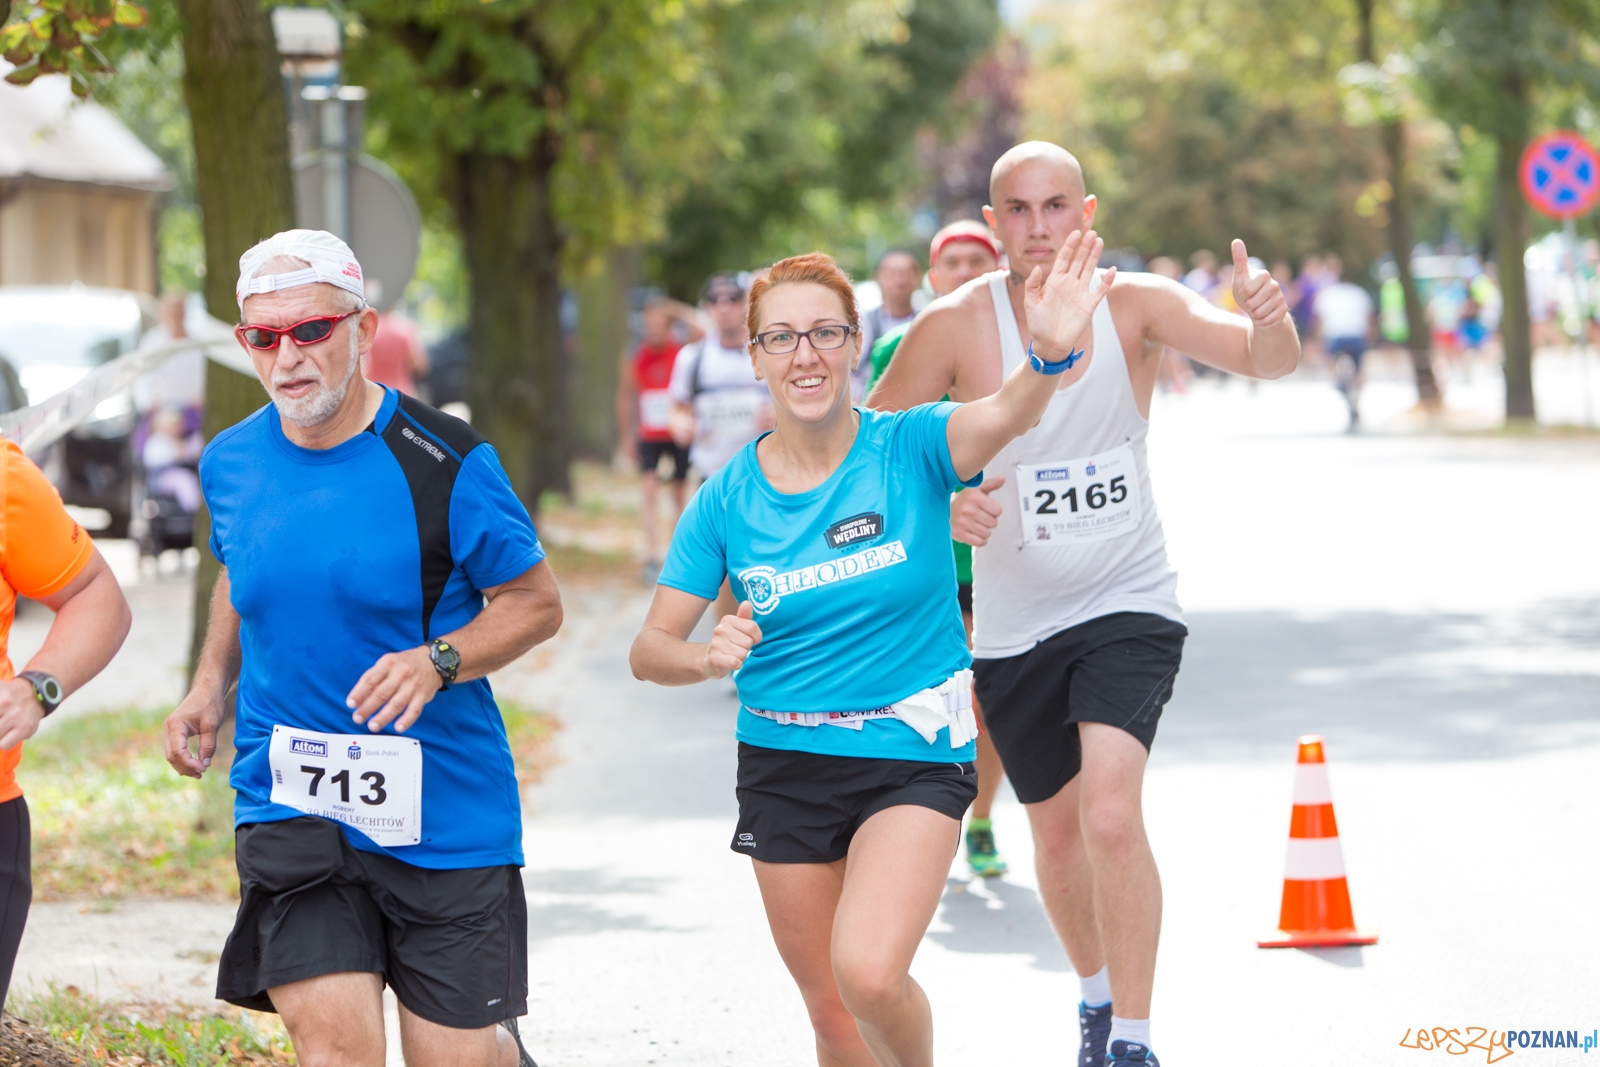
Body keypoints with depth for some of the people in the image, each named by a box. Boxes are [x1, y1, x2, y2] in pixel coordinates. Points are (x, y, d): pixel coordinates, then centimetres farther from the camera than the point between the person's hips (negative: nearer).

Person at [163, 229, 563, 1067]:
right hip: (289, 803, 2)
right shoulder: (231, 463, 3)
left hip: (443, 807, -2)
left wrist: (437, 661, -20)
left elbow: (536, 601, -3)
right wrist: (210, 688, 9)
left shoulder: (444, 462, -10)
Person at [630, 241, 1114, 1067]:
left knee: (869, 973, -24)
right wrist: (709, 656, -23)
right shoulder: (727, 500, -3)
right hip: (783, 766, 3)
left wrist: (1050, 355, -54)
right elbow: (650, 651, 0)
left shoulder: (908, 449, -10)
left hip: (913, 757, -3)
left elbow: (1005, 416, -32)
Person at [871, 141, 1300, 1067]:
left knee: (1112, 815, -22)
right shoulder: (958, 326, -10)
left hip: (1127, 602, -2)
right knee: (1058, 831, 16)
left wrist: (1268, 321, -47)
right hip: (1014, 621, 2)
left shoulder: (1136, 305, -11)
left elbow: (1268, 361, -23)